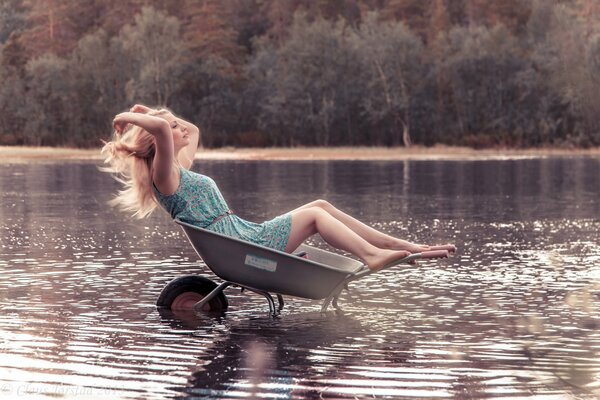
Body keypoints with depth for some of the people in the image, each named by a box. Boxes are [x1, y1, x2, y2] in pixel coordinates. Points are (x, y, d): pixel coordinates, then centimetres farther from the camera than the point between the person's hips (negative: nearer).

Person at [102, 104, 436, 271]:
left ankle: (397, 245, 4)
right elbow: (162, 129, -31)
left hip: (246, 234, 10)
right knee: (315, 213, -7)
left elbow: (193, 130, 35)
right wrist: (129, 117, -15)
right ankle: (372, 256, -10)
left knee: (321, 206, 5)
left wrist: (145, 116, 28)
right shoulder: (164, 173, -11)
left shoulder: (180, 170, 19)